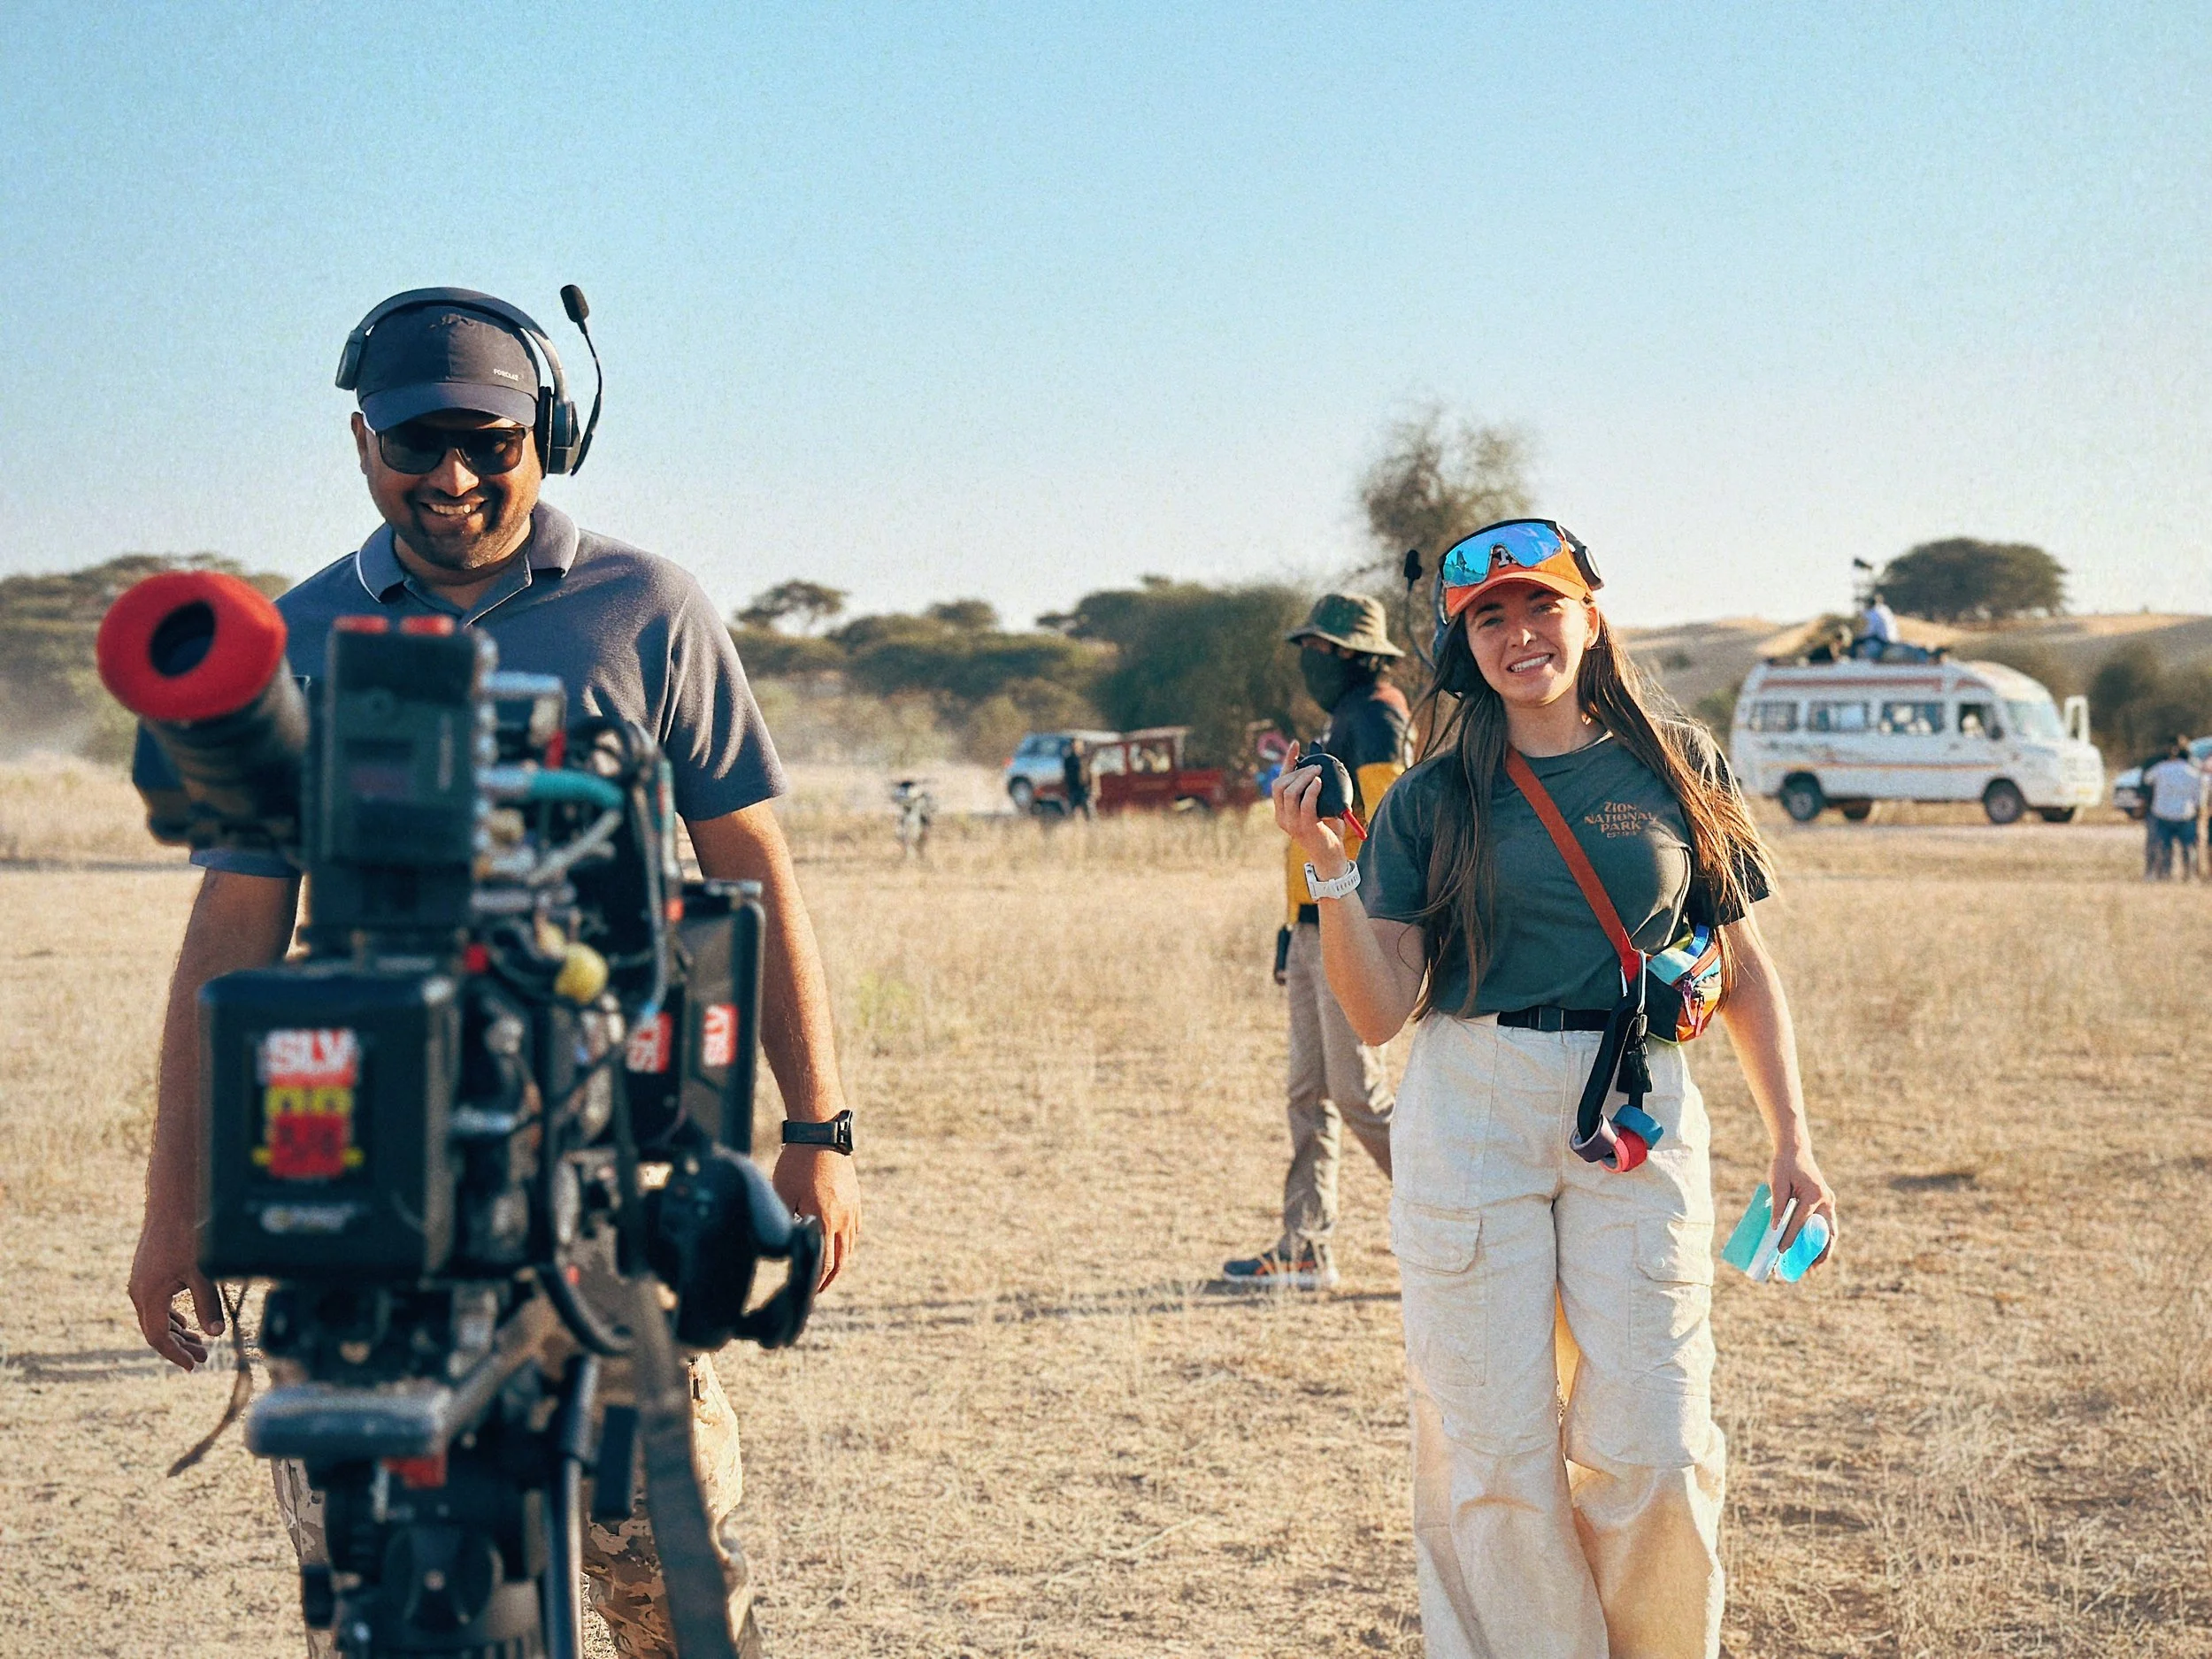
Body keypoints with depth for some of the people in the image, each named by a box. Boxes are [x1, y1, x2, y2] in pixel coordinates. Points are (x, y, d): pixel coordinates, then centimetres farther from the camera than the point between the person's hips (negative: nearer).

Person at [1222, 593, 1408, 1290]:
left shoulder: (1375, 716, -11)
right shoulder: (1340, 722, 20)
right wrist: (1292, 923, 22)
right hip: (1317, 930, 10)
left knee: (1359, 1092, -8)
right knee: (1310, 1093, 9)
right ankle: (1304, 1251, 12)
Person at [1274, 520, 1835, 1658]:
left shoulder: (1675, 770, 8)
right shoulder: (1434, 799, 5)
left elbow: (1745, 973, 13)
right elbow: (1379, 1012, 0)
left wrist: (1791, 1140, 5)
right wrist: (1331, 872, -12)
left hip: (1639, 1121, 0)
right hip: (1470, 1116, 0)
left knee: (1649, 1450, -4)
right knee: (1491, 1452, -1)